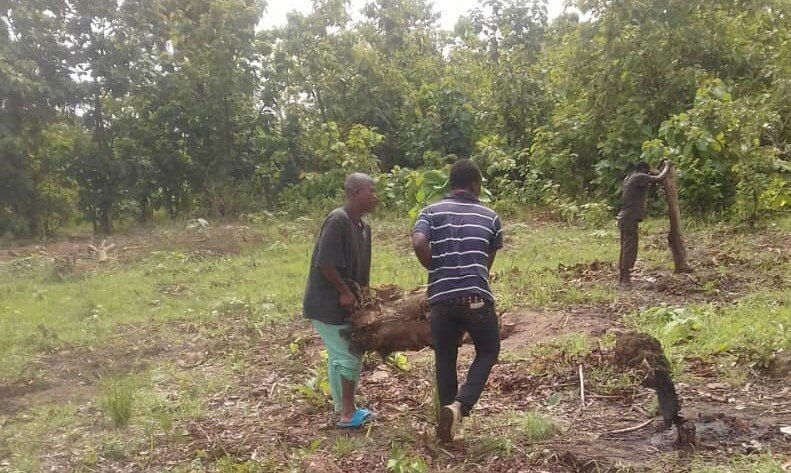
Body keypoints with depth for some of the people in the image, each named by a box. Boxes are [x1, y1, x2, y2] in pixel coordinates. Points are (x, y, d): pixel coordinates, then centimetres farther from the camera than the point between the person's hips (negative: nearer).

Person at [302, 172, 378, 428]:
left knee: (339, 355, 17)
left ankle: (343, 408, 28)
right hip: (327, 303, -9)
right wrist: (345, 292, -18)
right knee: (349, 356, -2)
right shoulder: (337, 220, -21)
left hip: (340, 302, 9)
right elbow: (325, 264, -25)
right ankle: (348, 413, 9)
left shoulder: (364, 227, 8)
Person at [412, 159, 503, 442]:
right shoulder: (489, 217, 11)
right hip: (476, 296, -1)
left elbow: (419, 243, -12)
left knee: (445, 359, 16)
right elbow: (488, 262, 16)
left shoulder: (432, 212, 7)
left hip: (441, 297, 1)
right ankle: (459, 406, 0)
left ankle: (448, 422, 21)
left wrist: (436, 270, 5)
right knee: (488, 352, 19)